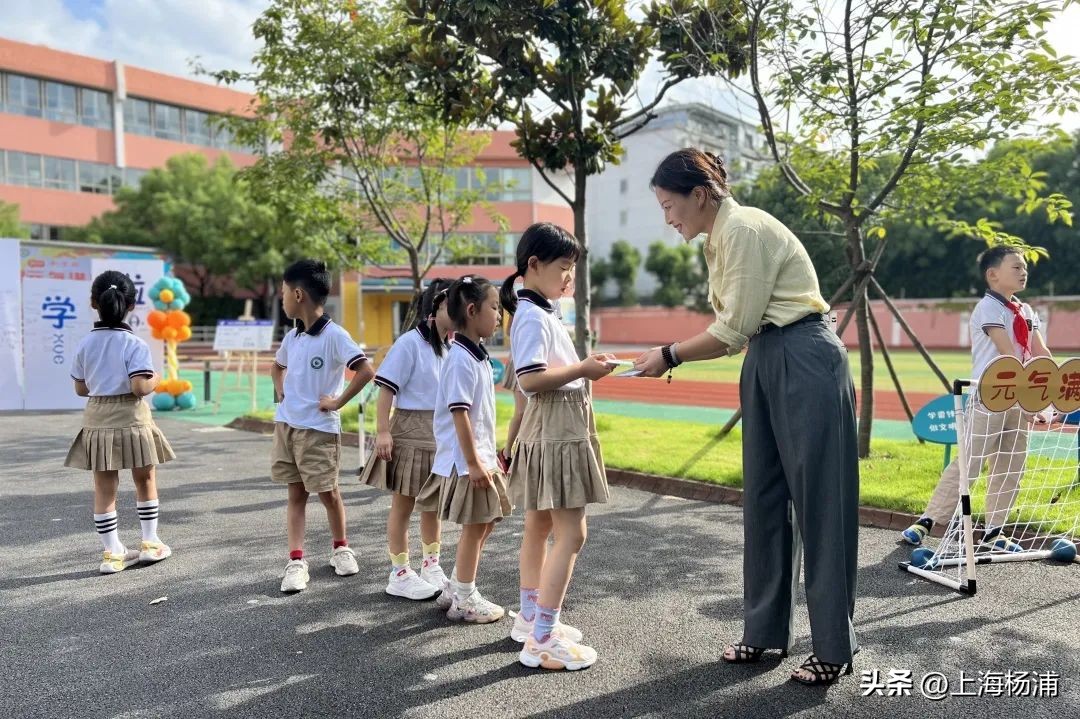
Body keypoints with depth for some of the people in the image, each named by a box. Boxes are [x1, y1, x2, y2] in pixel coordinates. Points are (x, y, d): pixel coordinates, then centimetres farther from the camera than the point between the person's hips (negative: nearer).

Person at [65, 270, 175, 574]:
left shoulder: (85, 344, 2)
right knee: (145, 480, 15)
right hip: (130, 419, -4)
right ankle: (150, 543, 21)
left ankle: (113, 553, 13)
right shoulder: (135, 344, -12)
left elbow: (81, 389, 7)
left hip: (97, 420, 4)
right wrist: (155, 380, -1)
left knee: (104, 489, 8)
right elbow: (140, 387, -21)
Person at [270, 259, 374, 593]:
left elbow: (366, 371, -24)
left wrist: (339, 402, -17)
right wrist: (281, 391, 10)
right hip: (286, 424, 6)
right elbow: (277, 366, 28)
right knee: (296, 494, 8)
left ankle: (341, 548, 27)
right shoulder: (292, 336, 8)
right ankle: (296, 561, 11)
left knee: (327, 492, 5)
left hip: (319, 428, -6)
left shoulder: (334, 335, -15)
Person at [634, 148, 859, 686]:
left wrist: (669, 355, -7)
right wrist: (674, 357, 5)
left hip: (805, 363, -10)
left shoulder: (746, 229, -16)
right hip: (765, 365, 10)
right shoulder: (718, 239, 13)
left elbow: (733, 328, -16)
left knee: (817, 502, -2)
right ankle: (765, 631, 22)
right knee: (763, 500, 11)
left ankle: (834, 646, 11)